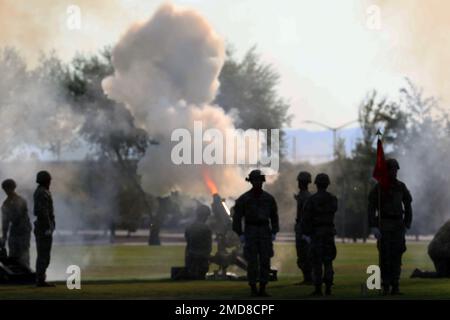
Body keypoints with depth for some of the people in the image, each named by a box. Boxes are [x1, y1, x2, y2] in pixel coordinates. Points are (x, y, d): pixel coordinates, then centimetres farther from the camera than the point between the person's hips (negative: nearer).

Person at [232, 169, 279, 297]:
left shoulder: (268, 198, 4)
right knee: (252, 262, -4)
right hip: (250, 232, -3)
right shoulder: (243, 199, -4)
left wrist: (274, 233, 3)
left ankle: (262, 289, 5)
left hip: (265, 232, 3)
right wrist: (240, 234, -9)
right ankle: (253, 289, 4)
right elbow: (237, 217, -3)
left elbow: (274, 216, 12)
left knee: (265, 261, -2)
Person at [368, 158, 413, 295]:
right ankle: (386, 285, -1)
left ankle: (395, 286, 0)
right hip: (384, 224, -3)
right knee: (385, 255, -6)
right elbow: (371, 208, -7)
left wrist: (407, 225, 6)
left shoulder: (401, 187, 8)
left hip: (398, 224, 3)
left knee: (396, 255, -2)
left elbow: (408, 206, 14)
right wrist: (373, 227, -15)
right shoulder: (378, 187, -4)